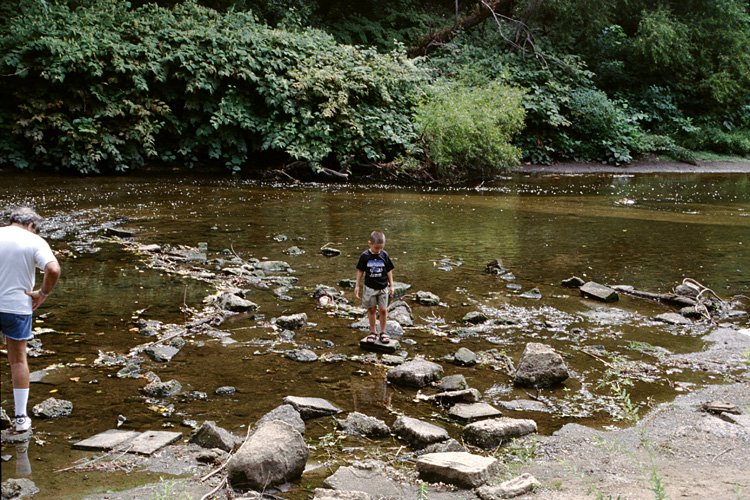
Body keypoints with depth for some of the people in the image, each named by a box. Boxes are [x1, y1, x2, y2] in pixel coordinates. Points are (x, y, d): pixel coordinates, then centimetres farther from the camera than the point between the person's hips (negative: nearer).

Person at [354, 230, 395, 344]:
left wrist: (391, 286, 6)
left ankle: (383, 332, 14)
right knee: (372, 310, 6)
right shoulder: (365, 256, -7)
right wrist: (357, 286, 4)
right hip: (370, 288, 0)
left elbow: (389, 271, 4)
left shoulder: (384, 255, -5)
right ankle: (372, 332, 18)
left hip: (383, 288, 0)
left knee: (383, 310, 1)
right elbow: (360, 271, 2)